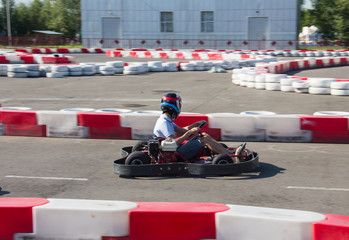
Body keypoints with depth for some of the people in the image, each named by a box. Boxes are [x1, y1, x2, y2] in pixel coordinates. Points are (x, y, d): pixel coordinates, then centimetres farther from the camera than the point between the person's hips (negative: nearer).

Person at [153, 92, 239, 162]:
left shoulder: (166, 120, 14)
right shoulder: (164, 122, -19)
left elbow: (182, 130, 22)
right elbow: (174, 142, -27)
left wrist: (197, 123, 12)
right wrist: (190, 132, -24)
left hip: (176, 150, 10)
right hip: (176, 155, -10)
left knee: (204, 135, 7)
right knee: (205, 140, -11)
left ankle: (228, 152, 5)